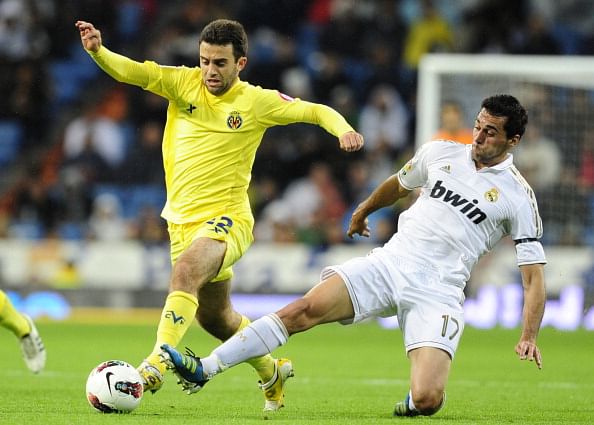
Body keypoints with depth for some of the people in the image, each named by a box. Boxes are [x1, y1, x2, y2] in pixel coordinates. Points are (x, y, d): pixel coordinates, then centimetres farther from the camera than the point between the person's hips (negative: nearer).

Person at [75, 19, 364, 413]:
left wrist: (343, 128, -22)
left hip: (228, 219, -5)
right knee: (214, 316, 19)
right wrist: (98, 51, -30)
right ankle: (272, 371, 43)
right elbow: (130, 71, -11)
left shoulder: (257, 101, -4)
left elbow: (315, 111, -2)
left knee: (186, 271, -35)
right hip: (182, 218, 5)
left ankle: (157, 363, -42)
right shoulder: (184, 83, 1)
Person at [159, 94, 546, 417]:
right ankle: (203, 370, -19)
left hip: (438, 292, -3)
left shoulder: (517, 195, -2)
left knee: (427, 401, -23)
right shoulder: (440, 153, 10)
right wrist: (363, 211, 44)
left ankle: (413, 403, 16)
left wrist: (529, 336, -12)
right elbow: (399, 184, 32)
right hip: (390, 261, 3)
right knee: (305, 309, -19)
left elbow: (534, 274, -1)